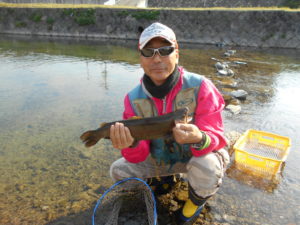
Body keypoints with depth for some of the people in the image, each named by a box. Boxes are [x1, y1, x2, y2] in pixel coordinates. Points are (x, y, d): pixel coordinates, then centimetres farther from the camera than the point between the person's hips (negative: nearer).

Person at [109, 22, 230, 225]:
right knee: (119, 170, -6)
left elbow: (215, 138, -26)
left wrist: (200, 139, -50)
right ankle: (164, 179, 22)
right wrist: (131, 144, -40)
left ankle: (197, 200, 3)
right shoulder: (134, 99, -15)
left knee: (206, 167, -36)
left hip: (199, 155, -3)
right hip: (159, 158, 4)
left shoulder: (200, 87, -25)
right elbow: (140, 157, -16)